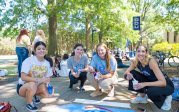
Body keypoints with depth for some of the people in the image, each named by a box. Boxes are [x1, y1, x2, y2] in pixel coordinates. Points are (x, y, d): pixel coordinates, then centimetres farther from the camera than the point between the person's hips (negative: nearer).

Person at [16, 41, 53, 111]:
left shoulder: (48, 63, -7)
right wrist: (38, 80, -34)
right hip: (23, 87, -4)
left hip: (37, 87, 5)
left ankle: (34, 95, 13)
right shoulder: (28, 60, -21)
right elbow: (23, 77, -27)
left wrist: (47, 83, -23)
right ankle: (29, 103, -7)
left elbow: (48, 78, -1)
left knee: (48, 95, -20)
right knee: (32, 85, -37)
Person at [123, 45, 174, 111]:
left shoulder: (151, 61, -29)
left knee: (150, 91, -38)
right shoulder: (135, 62, -12)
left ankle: (165, 98, -2)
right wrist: (128, 74, -27)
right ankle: (143, 97, 6)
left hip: (166, 85, -5)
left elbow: (163, 82, -33)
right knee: (132, 74, -13)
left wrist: (144, 84, -41)